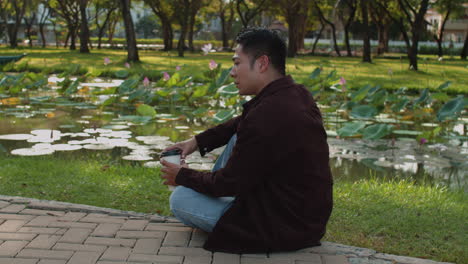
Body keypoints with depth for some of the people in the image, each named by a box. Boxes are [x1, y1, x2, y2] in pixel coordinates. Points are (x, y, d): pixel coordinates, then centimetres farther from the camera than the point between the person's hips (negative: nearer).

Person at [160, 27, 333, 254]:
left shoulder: (266, 116, -28)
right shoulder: (295, 93, 2)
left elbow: (231, 183, -18)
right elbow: (241, 124, 20)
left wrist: (182, 176, -1)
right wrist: (198, 141, 12)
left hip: (285, 228, -9)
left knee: (179, 200, -5)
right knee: (237, 139, 18)